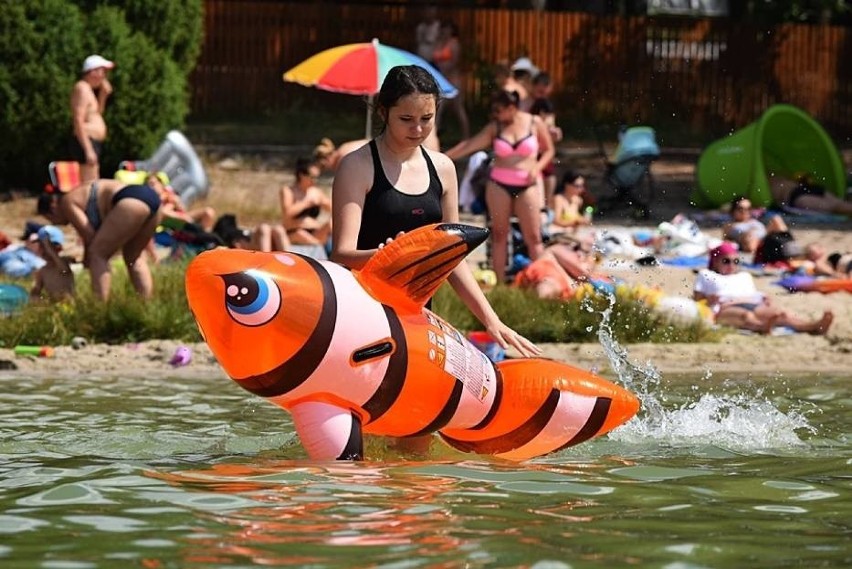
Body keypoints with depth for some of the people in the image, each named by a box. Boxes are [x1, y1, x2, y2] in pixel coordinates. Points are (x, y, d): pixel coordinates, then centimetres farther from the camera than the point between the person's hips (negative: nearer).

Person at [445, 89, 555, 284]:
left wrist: (537, 167, -8)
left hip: (527, 186, -2)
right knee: (499, 233, 3)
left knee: (533, 236, -4)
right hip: (499, 184, 2)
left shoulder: (535, 123, -1)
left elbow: (548, 150, 9)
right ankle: (499, 282, 7)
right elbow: (469, 145, 0)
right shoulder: (495, 128, 2)